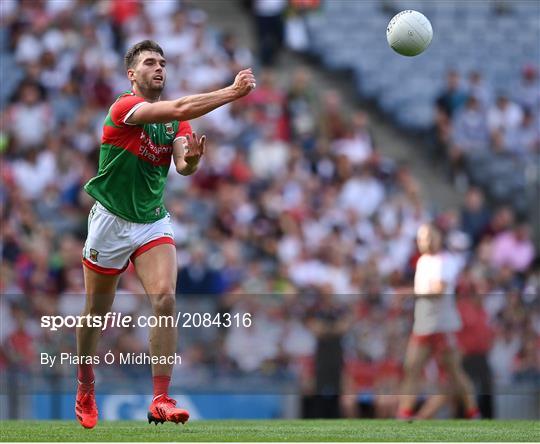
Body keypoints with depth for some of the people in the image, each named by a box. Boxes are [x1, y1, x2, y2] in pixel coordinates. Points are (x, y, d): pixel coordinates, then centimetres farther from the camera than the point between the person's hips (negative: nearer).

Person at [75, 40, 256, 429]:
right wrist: (233, 92, -31)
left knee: (165, 298, -18)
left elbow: (183, 166, -10)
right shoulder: (124, 108, -15)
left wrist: (191, 160, -34)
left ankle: (161, 400, -20)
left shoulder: (177, 121, 5)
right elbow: (180, 110, -29)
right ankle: (85, 390, 31)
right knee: (96, 312, 8)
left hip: (153, 222, 4)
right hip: (111, 220, -4)